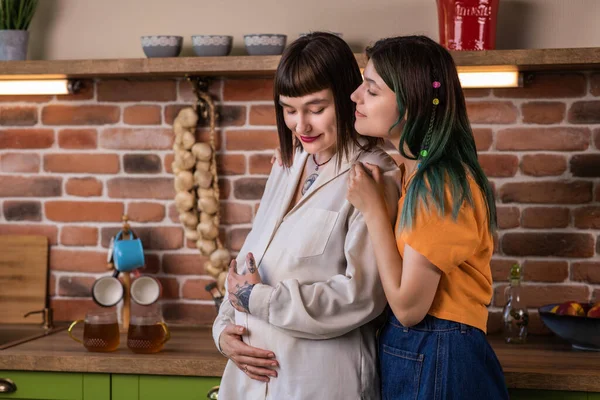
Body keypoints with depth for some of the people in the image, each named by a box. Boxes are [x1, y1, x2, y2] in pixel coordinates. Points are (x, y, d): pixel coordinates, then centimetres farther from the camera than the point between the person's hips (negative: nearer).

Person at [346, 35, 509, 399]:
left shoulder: (441, 185, -21)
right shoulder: (413, 172, 7)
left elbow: (408, 307, -21)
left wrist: (372, 208, -16)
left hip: (436, 362, -9)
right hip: (410, 352, 9)